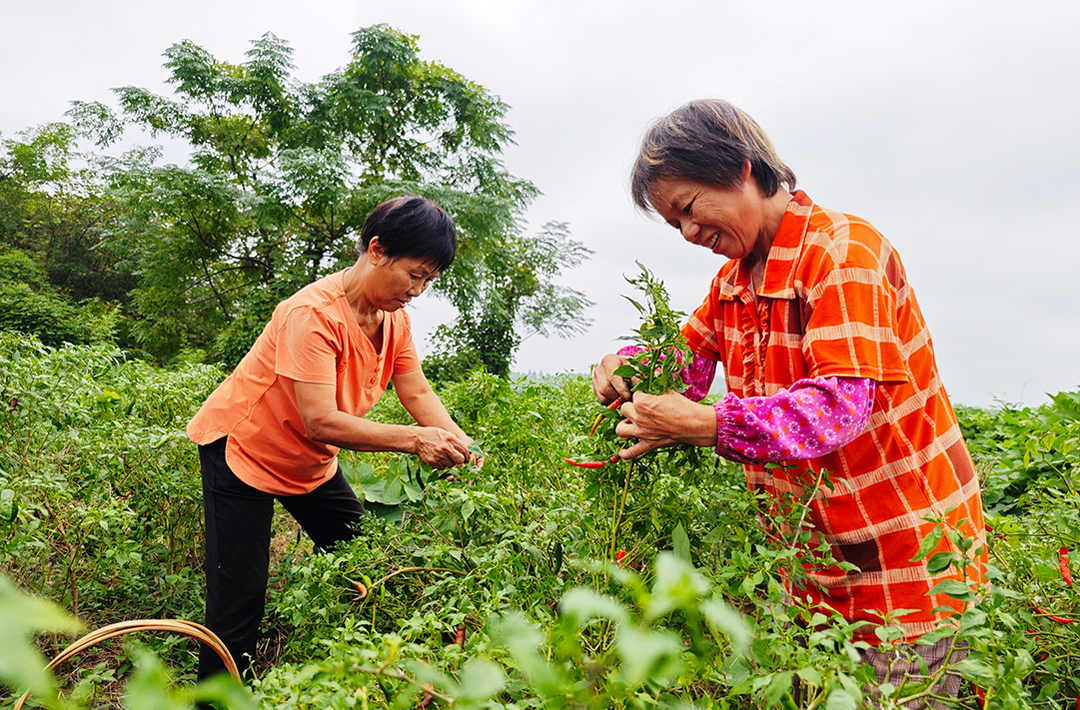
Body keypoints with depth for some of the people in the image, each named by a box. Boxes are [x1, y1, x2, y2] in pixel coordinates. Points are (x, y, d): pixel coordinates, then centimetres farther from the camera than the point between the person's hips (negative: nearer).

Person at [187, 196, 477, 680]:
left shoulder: (394, 316, -8)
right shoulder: (313, 314, -32)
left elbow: (417, 393, -8)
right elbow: (321, 422, -37)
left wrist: (455, 439, -26)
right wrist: (415, 439, -39)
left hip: (312, 463, 8)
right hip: (240, 450, -7)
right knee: (240, 594, -5)